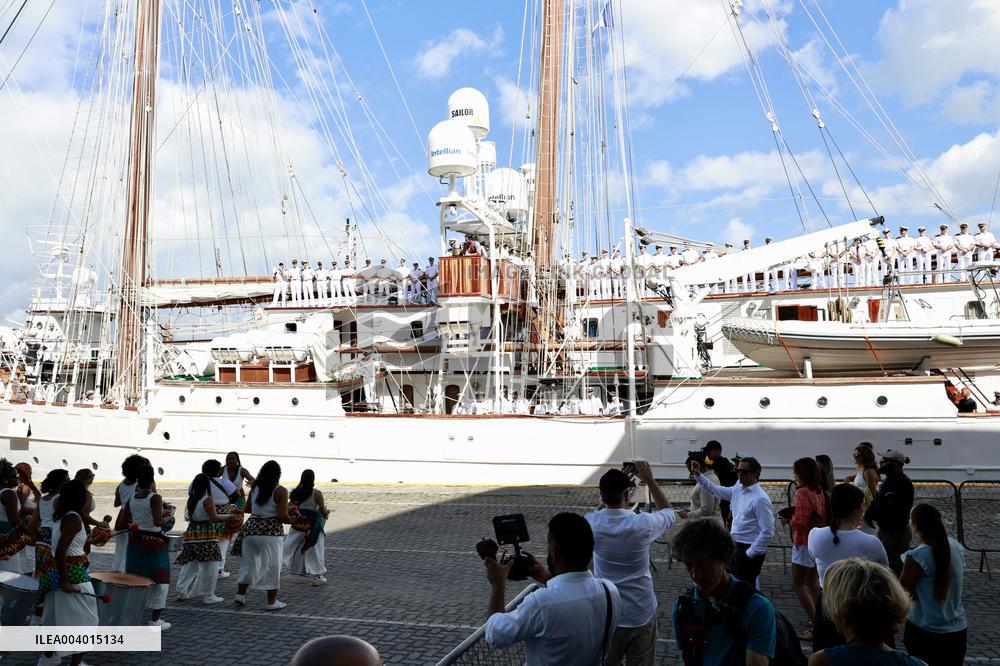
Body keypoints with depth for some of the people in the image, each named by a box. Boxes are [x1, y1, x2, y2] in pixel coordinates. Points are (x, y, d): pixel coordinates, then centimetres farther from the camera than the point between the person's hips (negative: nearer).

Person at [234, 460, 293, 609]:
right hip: (271, 531, -5)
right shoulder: (281, 491, -11)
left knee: (249, 563, 18)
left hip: (251, 527, 5)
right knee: (272, 566, 4)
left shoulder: (254, 488, 5)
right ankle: (272, 602, 9)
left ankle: (240, 595, 26)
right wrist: (294, 519, 2)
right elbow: (282, 516, -16)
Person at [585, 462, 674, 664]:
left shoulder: (591, 523, -15)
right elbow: (669, 512, 2)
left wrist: (618, 480, 7)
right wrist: (649, 479, 2)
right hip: (641, 615, -1)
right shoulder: (642, 524, -21)